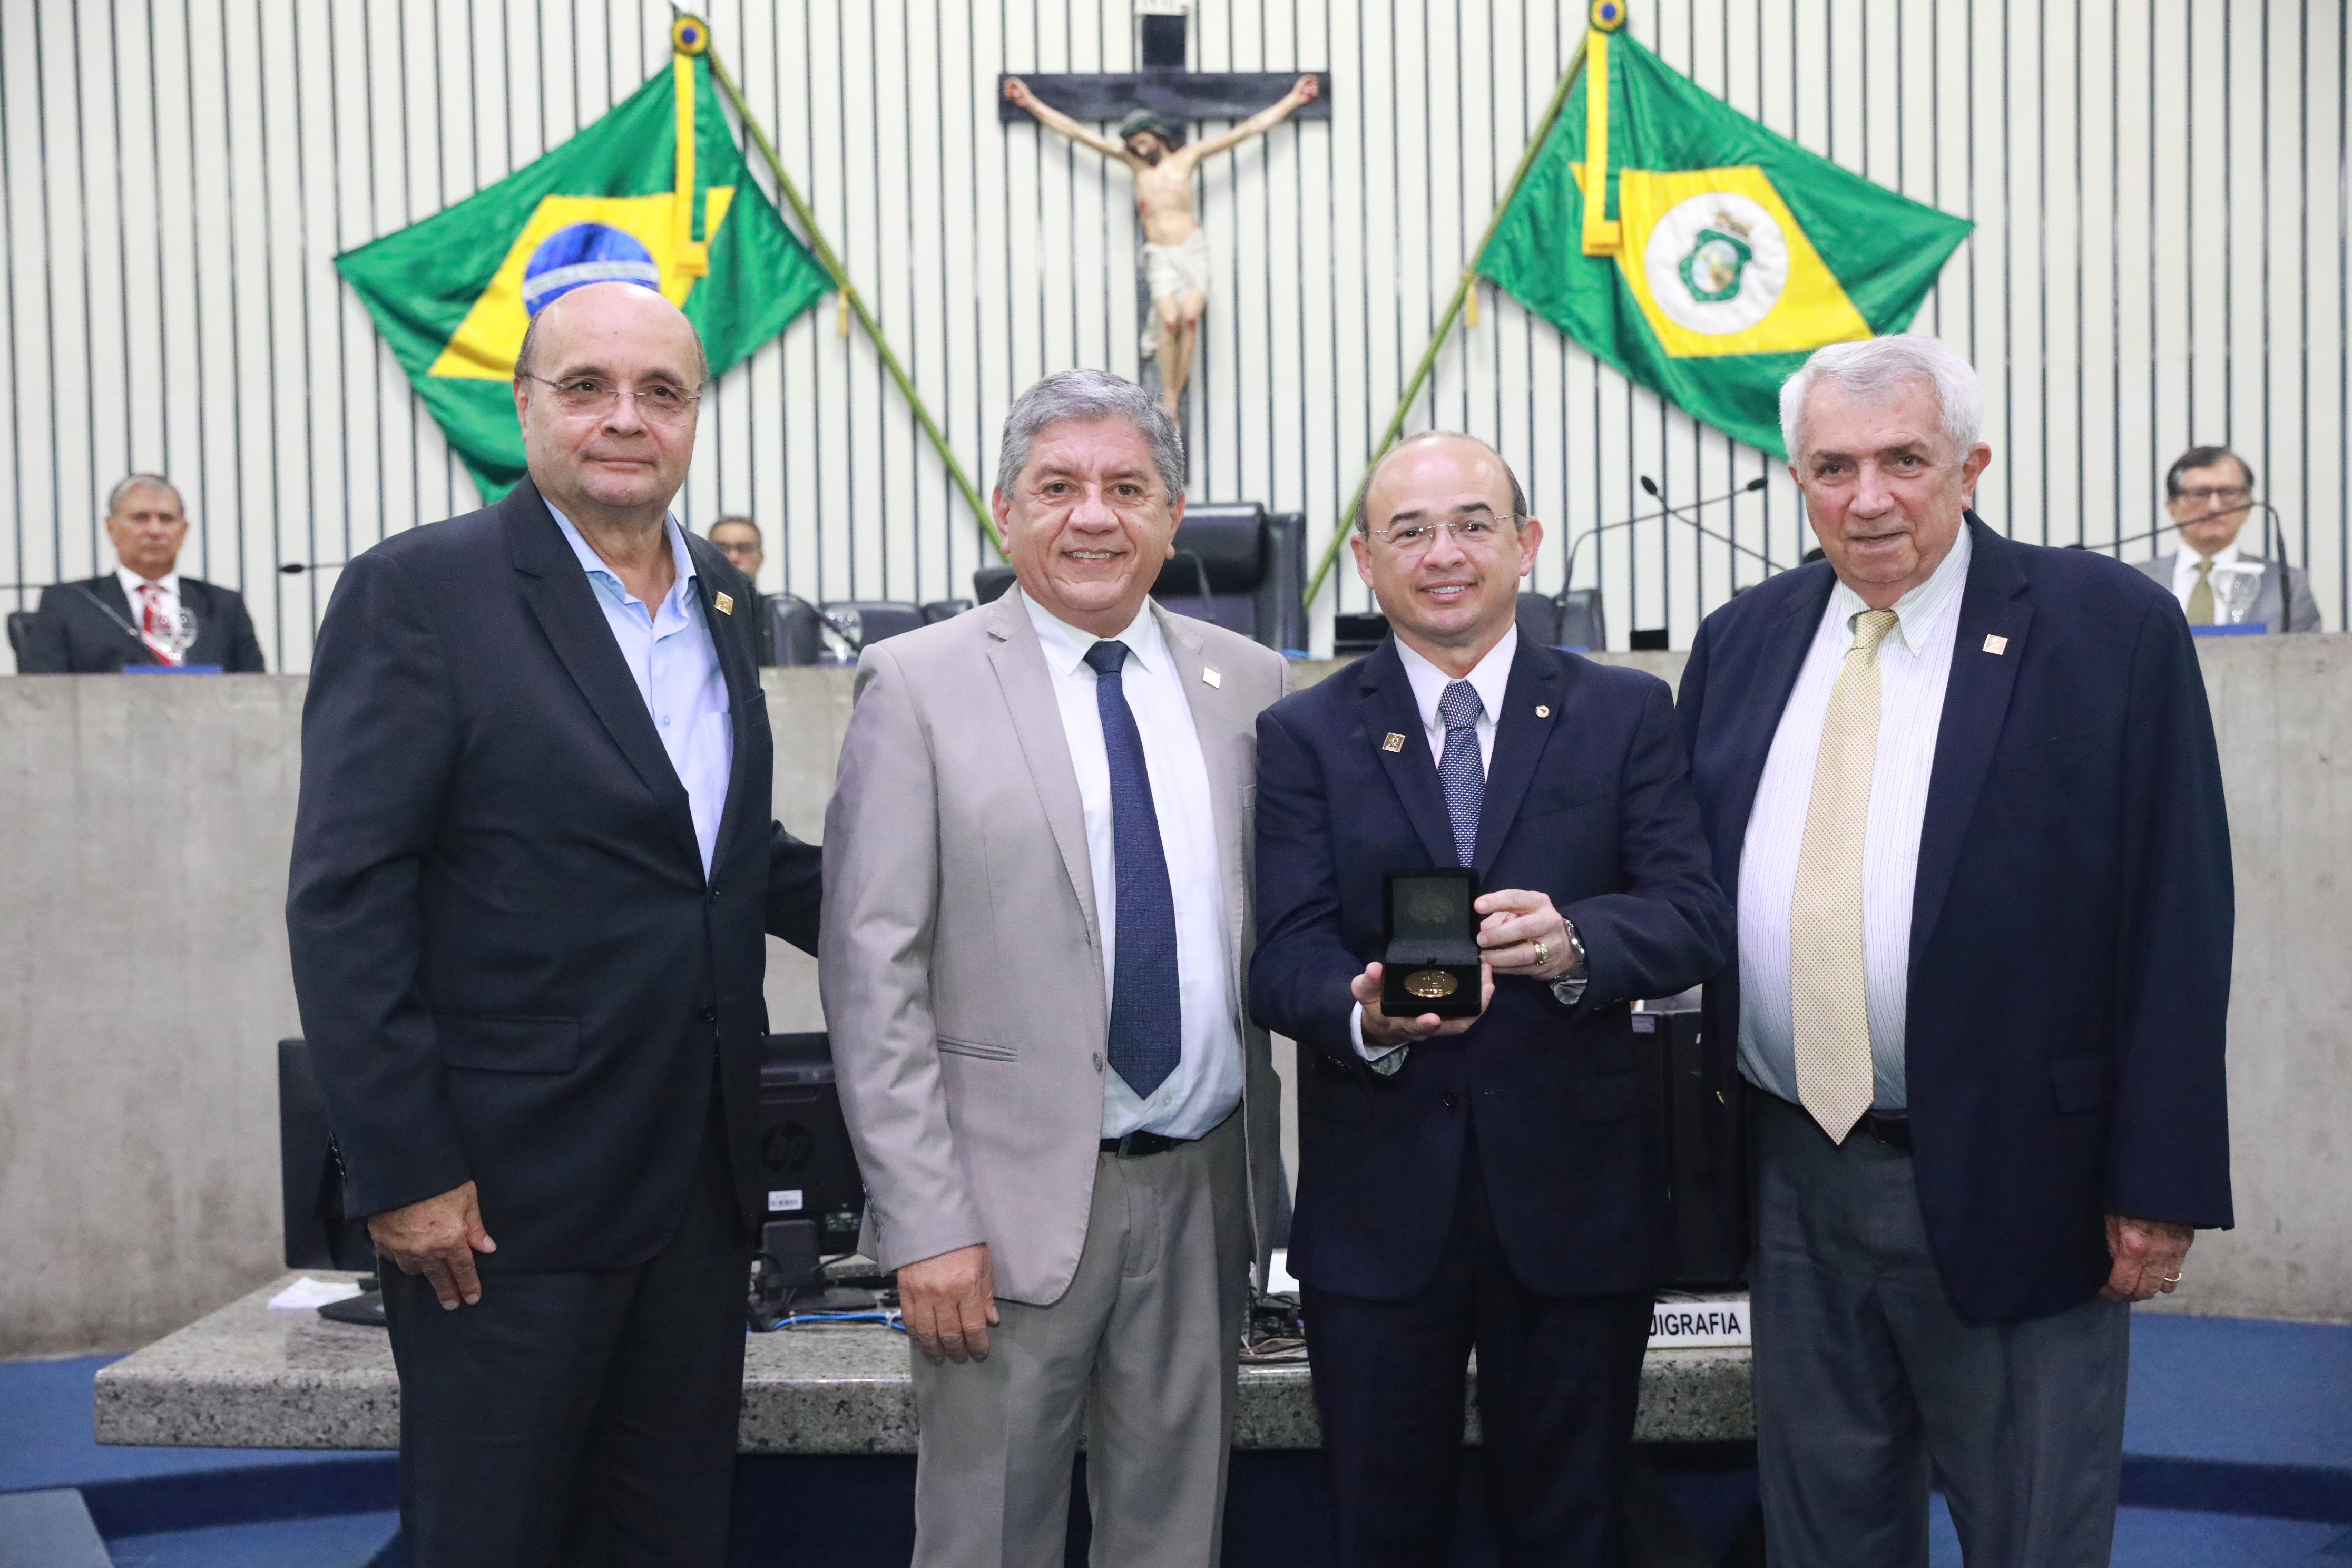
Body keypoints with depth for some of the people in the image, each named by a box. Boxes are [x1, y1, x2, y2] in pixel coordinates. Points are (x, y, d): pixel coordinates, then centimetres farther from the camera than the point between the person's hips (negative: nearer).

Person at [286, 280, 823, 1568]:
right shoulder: (420, 590, -9)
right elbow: (346, 901, -13)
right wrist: (404, 1170, -15)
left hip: (703, 1177, 6)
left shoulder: (719, 597, 10)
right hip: (502, 1193, -6)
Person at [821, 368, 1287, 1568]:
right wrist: (924, 1226, -12)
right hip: (1015, 1200, -3)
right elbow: (872, 975, -7)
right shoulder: (917, 685, -4)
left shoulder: (1248, 682, 7)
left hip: (1207, 1188, 4)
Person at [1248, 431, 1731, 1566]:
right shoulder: (1303, 736, 2)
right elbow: (1285, 959, -8)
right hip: (1376, 1202, 0)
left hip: (1575, 1189, 1)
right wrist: (1365, 1018, -30)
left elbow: (1696, 919, -7)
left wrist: (1573, 943, -28)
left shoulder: (1626, 715, 3)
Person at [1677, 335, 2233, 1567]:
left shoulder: (2113, 627, -7)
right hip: (1790, 1177, 4)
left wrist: (2163, 1184, -10)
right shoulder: (1742, 641, 7)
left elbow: (2179, 921, -8)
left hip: (2009, 1186, -4)